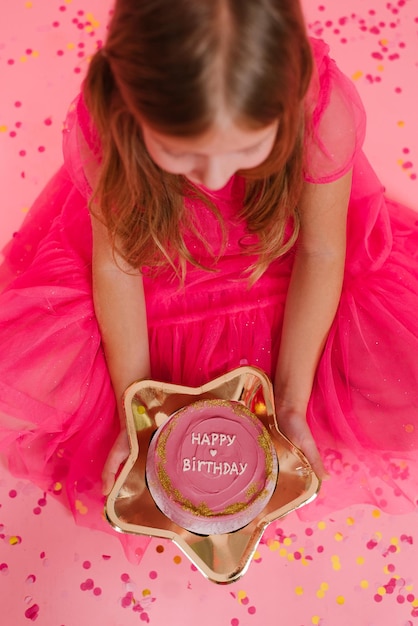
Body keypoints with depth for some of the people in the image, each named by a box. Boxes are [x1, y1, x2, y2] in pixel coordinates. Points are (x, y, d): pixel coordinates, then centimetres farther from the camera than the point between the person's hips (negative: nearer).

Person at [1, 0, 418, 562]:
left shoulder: (323, 105, -34)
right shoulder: (101, 124, -33)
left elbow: (320, 253, -19)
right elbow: (116, 264, -18)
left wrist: (291, 404, -19)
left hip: (278, 247, 0)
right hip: (158, 240, 1)